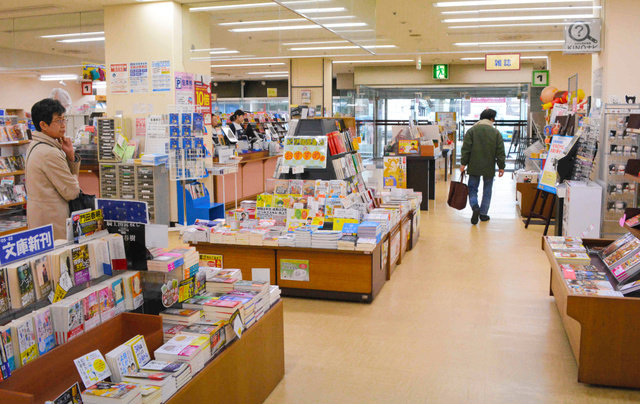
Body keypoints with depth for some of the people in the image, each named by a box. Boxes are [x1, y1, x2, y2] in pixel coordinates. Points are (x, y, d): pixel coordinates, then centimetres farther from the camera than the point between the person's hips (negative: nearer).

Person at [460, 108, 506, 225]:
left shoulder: (471, 131, -1)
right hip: (489, 167, 0)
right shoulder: (496, 133, 0)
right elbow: (500, 152, 0)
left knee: (473, 189, 8)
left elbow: (466, 149, -5)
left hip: (474, 167, 0)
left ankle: (475, 208, -16)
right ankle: (483, 214, 15)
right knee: (487, 190, 12)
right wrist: (501, 167, 6)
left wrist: (463, 163, 0)